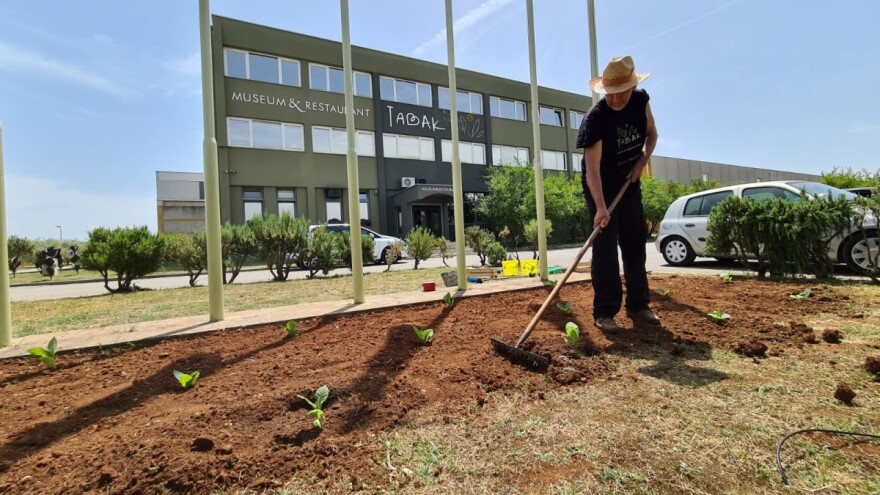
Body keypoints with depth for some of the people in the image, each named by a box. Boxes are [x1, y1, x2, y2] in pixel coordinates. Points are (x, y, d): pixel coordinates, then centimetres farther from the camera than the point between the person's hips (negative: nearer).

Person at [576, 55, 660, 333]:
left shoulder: (641, 101, -6)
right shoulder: (595, 118, -25)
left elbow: (651, 134, 11)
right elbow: (592, 169, -32)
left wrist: (642, 162, -9)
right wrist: (601, 207, -43)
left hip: (630, 185, 6)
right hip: (600, 189, -6)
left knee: (636, 245, 8)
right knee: (605, 248, -11)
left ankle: (638, 306, 20)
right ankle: (604, 312, -5)